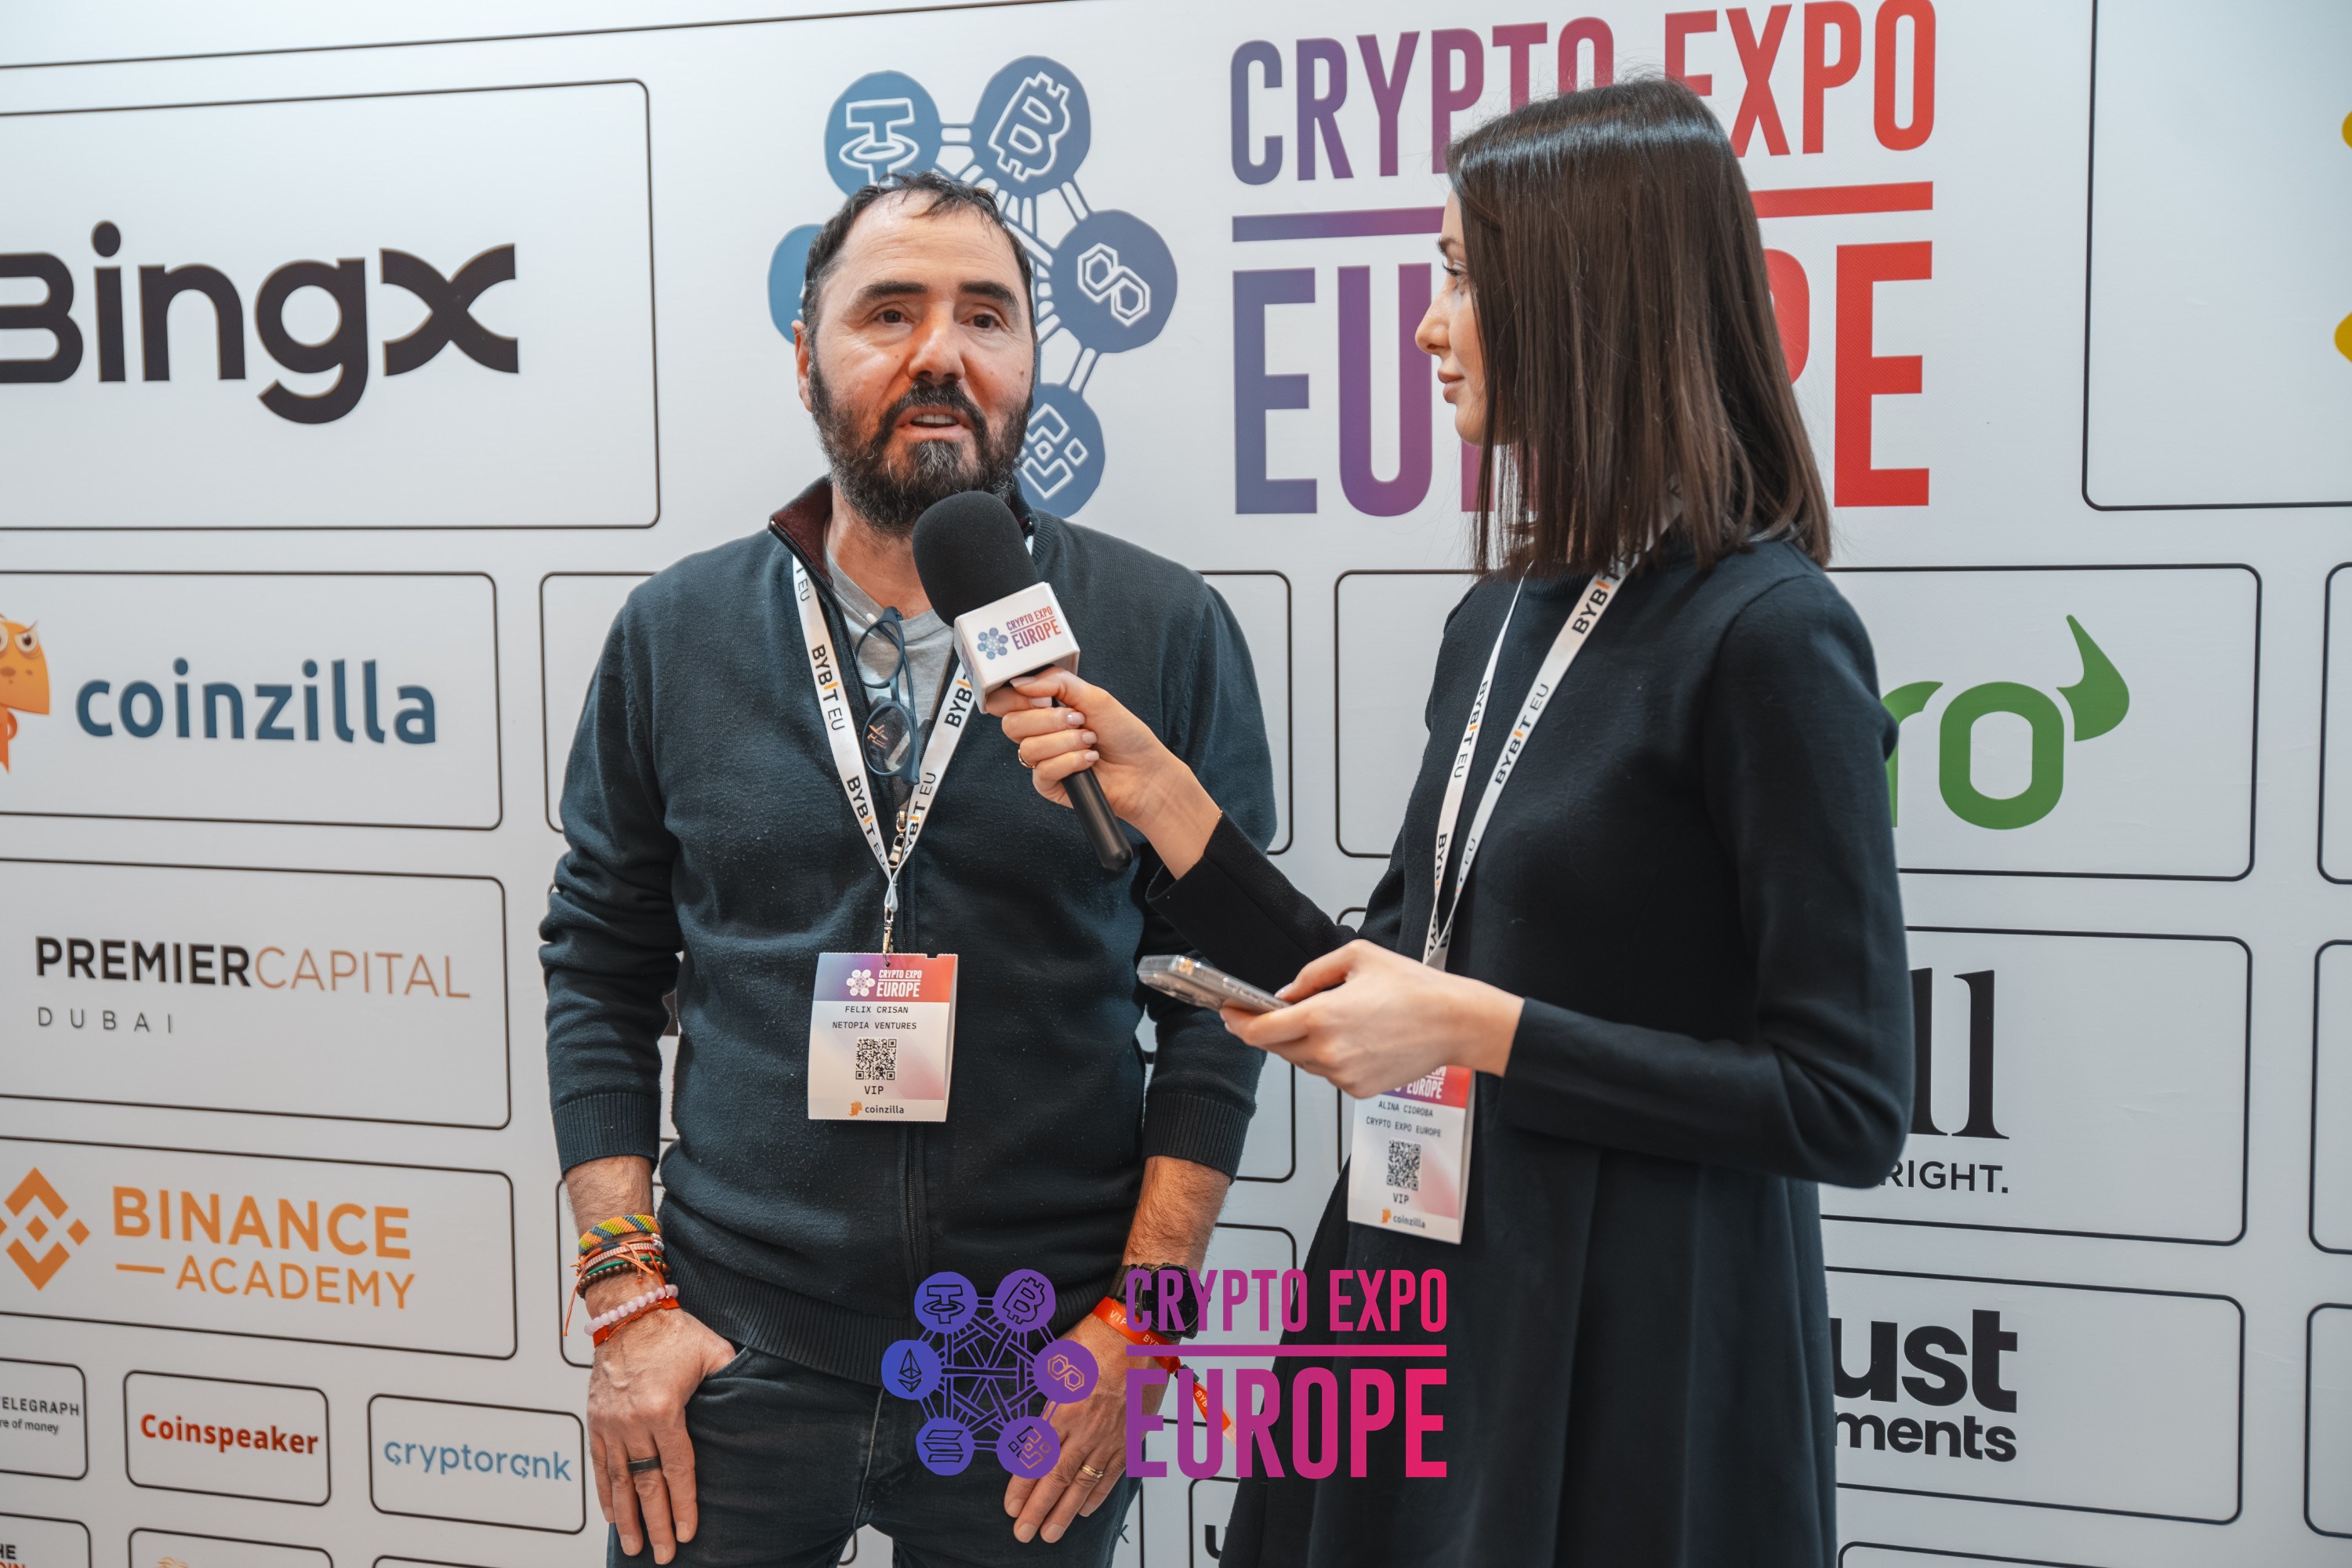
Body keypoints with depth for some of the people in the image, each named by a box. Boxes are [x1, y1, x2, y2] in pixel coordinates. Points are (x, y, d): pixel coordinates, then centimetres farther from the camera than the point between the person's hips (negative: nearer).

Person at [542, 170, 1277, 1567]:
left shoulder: (1166, 634, -4)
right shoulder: (675, 632, 2)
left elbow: (1217, 993, -2)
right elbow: (599, 968, 6)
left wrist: (1138, 1318, -7)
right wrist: (628, 1297, 0)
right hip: (738, 1357, 1)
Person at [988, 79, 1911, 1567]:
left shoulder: (1765, 635, -17)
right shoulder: (1502, 621, 7)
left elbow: (1848, 1107, -18)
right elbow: (1387, 995, 10)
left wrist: (1481, 1030, -20)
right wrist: (1161, 797, 3)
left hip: (1630, 1361, -7)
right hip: (1421, 1292, 8)